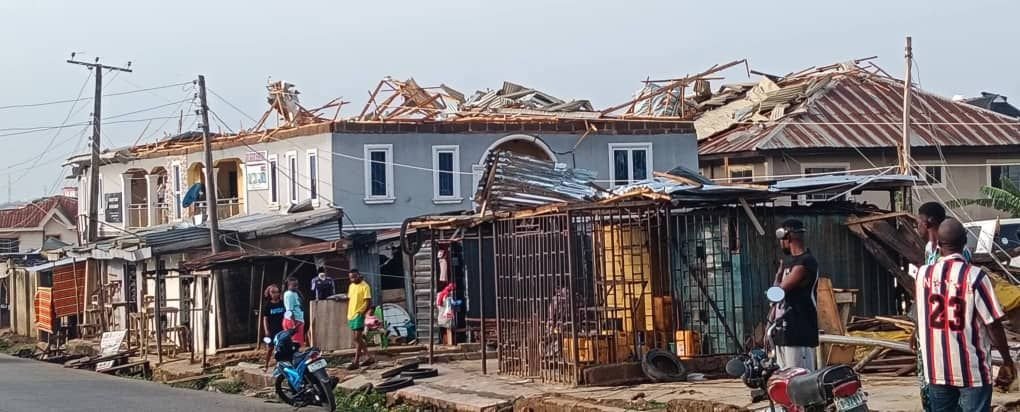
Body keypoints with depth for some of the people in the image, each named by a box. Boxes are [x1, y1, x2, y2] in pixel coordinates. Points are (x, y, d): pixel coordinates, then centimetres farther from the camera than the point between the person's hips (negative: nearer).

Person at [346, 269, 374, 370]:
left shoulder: (365, 286, -9)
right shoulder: (351, 286, 15)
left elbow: (368, 301, -12)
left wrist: (364, 312, -21)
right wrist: (348, 313, 16)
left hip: (359, 315, -9)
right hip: (351, 315, 9)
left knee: (357, 338, -9)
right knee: (355, 338, 12)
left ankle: (356, 362, -8)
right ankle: (368, 358, 21)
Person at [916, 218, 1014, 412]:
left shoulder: (923, 274, -2)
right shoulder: (975, 276, -15)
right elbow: (993, 323, -13)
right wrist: (1007, 361, -1)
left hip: (936, 368, 4)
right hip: (972, 370, -4)